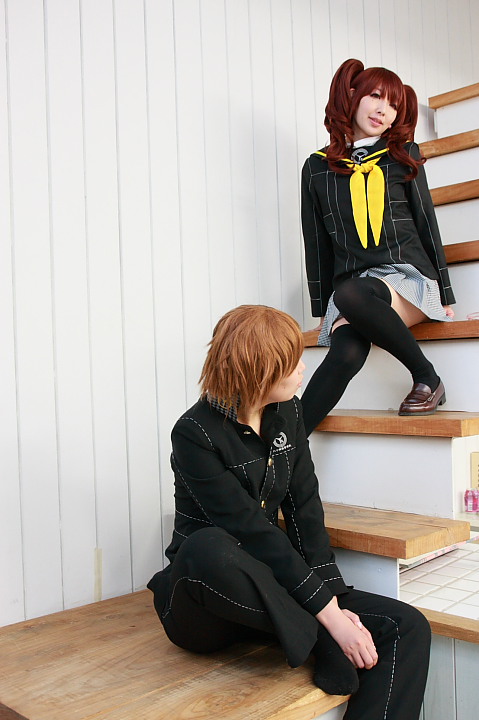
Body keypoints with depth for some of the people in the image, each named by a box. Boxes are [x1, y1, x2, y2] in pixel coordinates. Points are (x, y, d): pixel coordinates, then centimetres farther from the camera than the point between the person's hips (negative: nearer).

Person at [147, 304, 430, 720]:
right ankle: (321, 643, -21)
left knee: (408, 628, -12)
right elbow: (251, 532, -23)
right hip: (202, 606, -5)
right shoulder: (196, 433, -17)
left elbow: (304, 511, -1)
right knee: (209, 547, -41)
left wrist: (335, 601, -12)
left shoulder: (287, 413, 4)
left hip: (270, 587, 6)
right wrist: (329, 616, -24)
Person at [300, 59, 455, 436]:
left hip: (408, 277, -1)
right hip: (350, 282, 1)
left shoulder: (403, 156, 12)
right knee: (347, 352, -32)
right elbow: (316, 244, 13)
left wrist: (445, 294, 5)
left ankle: (427, 379, -20)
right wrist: (321, 309, 10)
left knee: (350, 295, -37)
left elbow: (426, 224, 10)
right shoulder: (317, 168, 12)